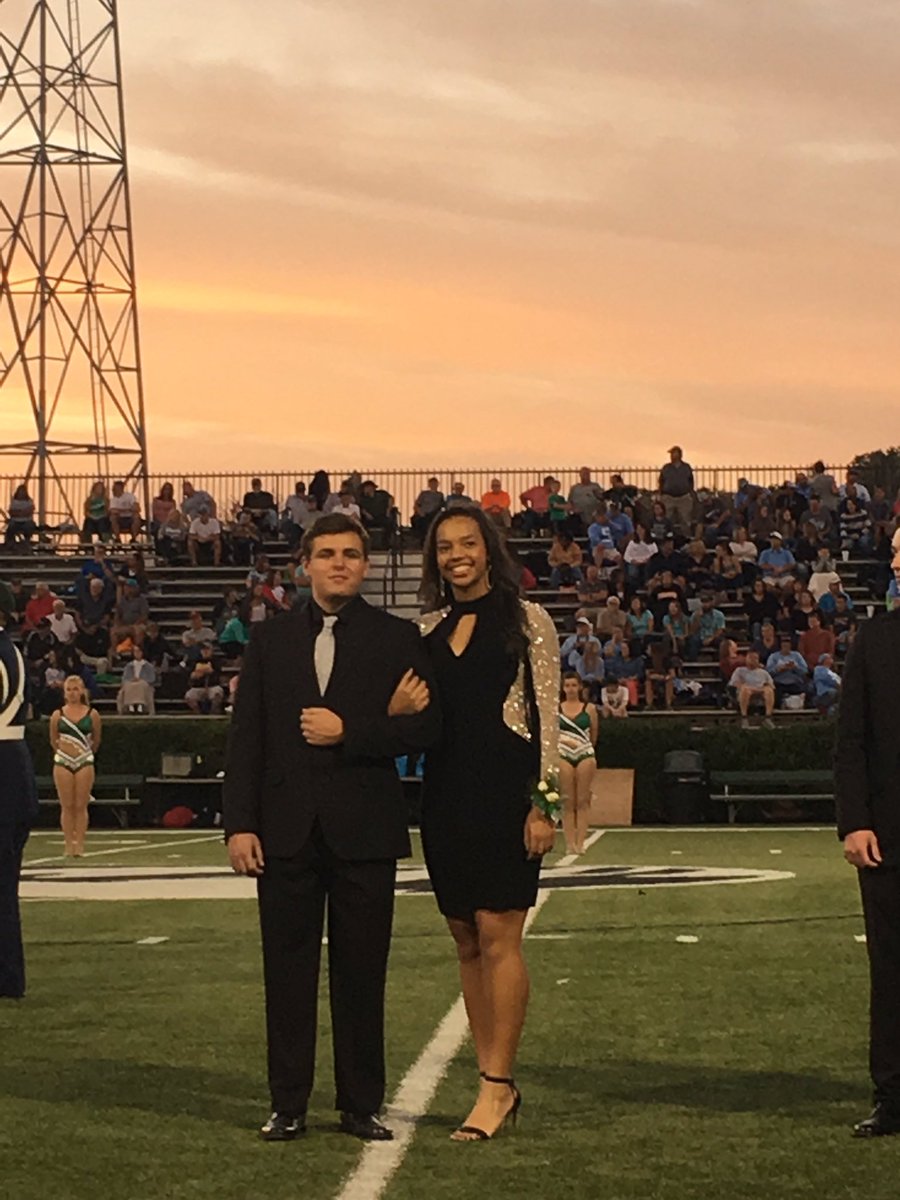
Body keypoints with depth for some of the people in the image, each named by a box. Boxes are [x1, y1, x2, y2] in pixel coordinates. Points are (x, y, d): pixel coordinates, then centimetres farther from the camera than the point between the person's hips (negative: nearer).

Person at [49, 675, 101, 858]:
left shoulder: (92, 714, -1)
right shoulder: (57, 715, 1)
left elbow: (96, 741, 11)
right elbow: (53, 741, 13)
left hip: (84, 763, -1)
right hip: (62, 763, 1)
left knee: (81, 806, 0)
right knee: (66, 806, 2)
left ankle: (79, 844, 2)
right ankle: (69, 845, 5)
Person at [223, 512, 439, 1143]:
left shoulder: (397, 639, 5)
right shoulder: (270, 639, 10)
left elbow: (424, 728, -3)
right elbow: (246, 736, 6)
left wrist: (348, 732, -12)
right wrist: (240, 824, -2)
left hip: (363, 829, -1)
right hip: (286, 828, 2)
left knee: (362, 973, 4)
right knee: (288, 971, 5)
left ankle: (362, 1105, 12)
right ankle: (288, 1106, 12)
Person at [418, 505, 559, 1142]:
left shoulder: (526, 620, -1)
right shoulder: (428, 629, 14)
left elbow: (547, 714, -5)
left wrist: (544, 801, -11)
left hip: (505, 788, -6)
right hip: (446, 791, 6)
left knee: (498, 935, -9)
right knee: (467, 941, 7)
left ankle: (497, 1084, -5)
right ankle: (496, 1083, 13)